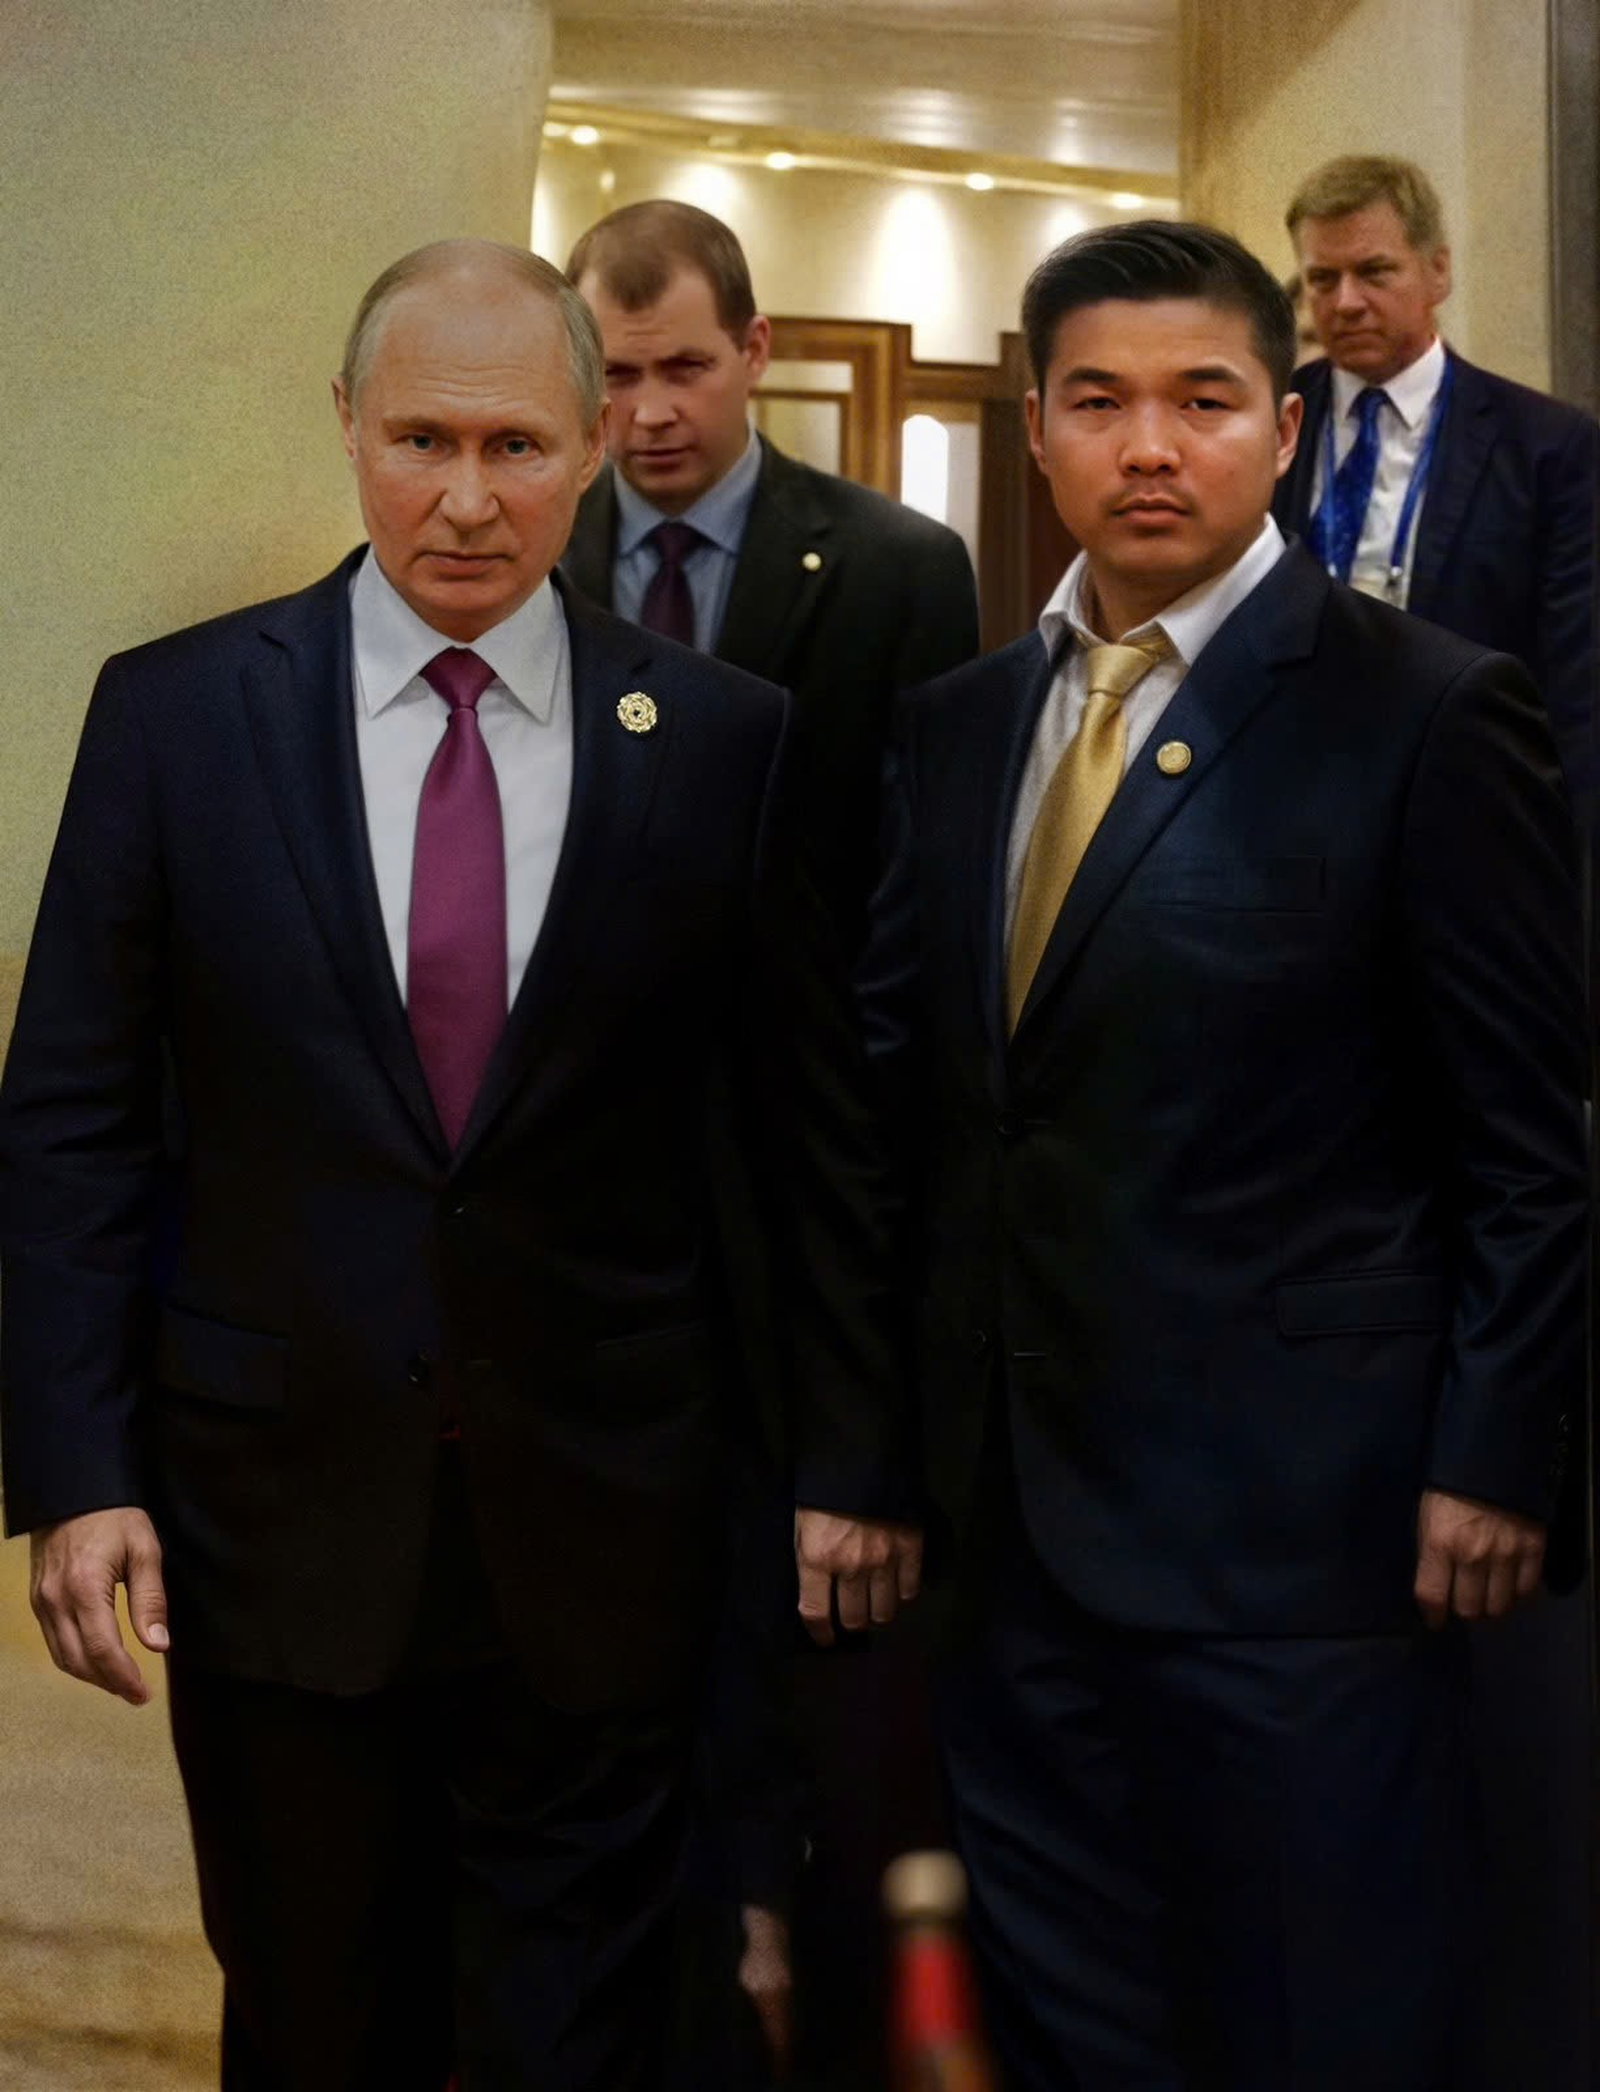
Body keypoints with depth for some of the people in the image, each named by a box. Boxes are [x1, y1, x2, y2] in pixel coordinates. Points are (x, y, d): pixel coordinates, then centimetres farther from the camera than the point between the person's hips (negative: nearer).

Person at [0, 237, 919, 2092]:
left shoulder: (721, 737, -2)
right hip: (274, 1507, 1)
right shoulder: (173, 711, -1)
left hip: (602, 1521, 0)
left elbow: (814, 1123, 2)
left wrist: (849, 1454, 4)